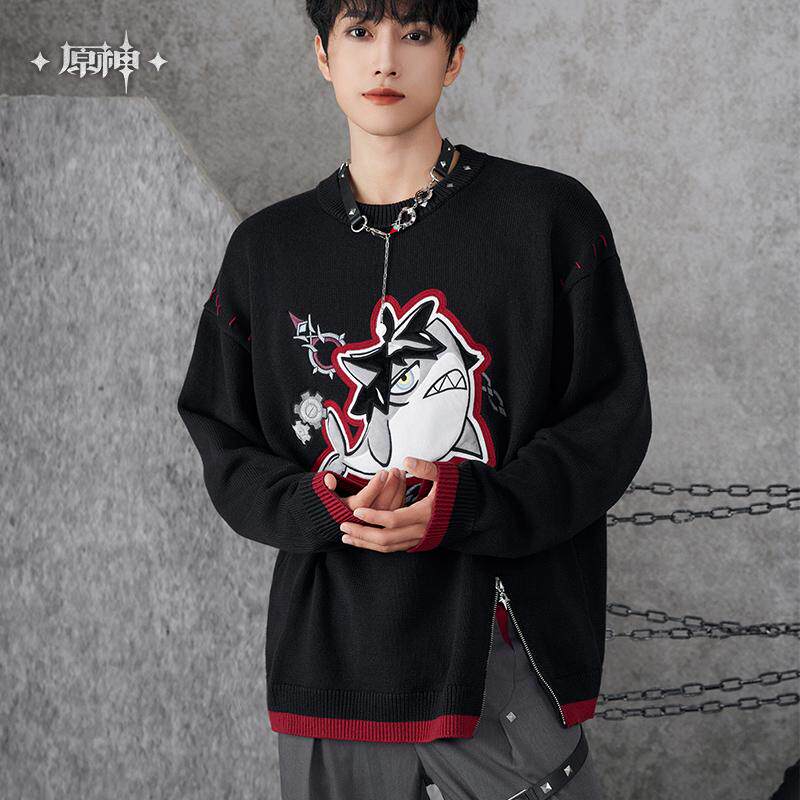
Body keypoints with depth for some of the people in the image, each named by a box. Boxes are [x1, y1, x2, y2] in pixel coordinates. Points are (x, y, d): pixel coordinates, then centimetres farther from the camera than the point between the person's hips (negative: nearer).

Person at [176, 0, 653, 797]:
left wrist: (470, 509, -18)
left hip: (508, 650, -2)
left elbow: (613, 420, -3)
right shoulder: (267, 247, 9)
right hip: (332, 660, 2)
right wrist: (326, 510, -12)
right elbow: (225, 449, 9)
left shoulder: (551, 216, 0)